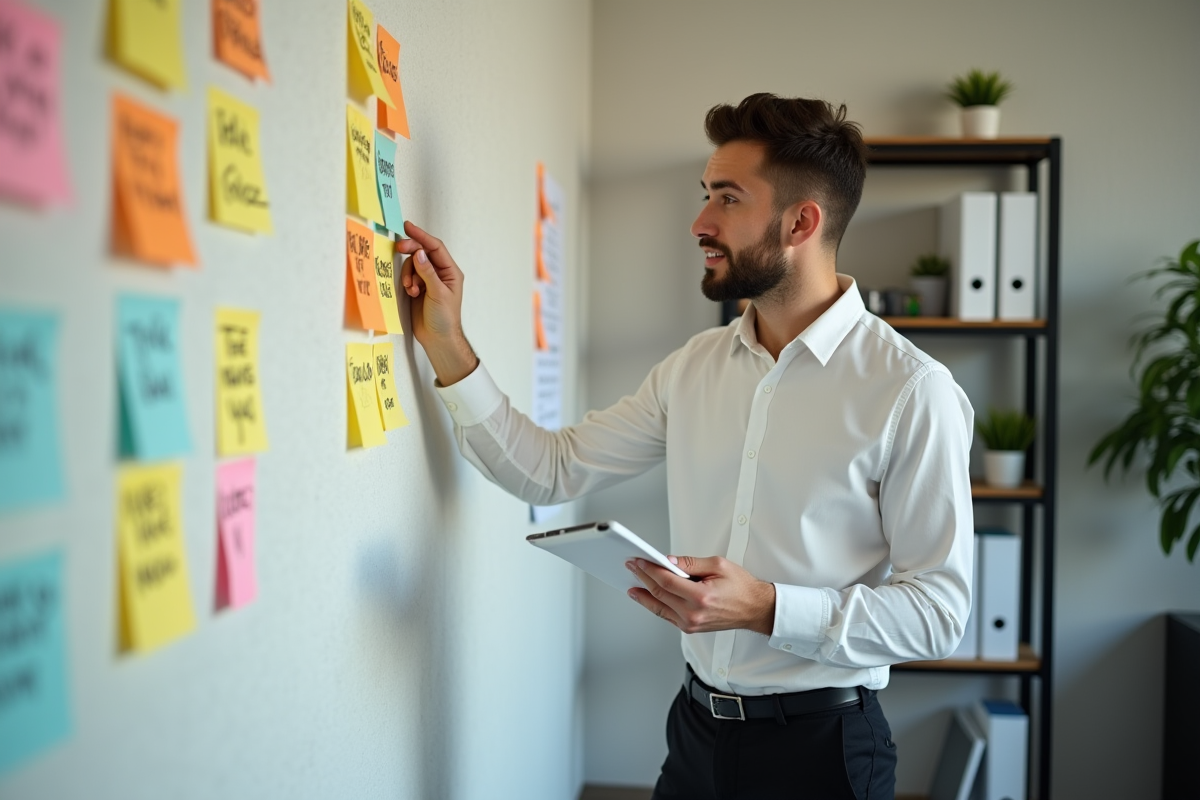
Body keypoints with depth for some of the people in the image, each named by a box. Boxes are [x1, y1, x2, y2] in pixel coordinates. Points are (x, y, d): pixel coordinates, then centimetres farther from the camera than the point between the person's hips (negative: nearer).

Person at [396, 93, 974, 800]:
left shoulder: (913, 392, -17)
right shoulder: (694, 367, 2)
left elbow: (939, 609, -16)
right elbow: (553, 470, 4)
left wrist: (766, 608, -26)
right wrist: (448, 348, -2)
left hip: (817, 743, -5)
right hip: (696, 726, 6)